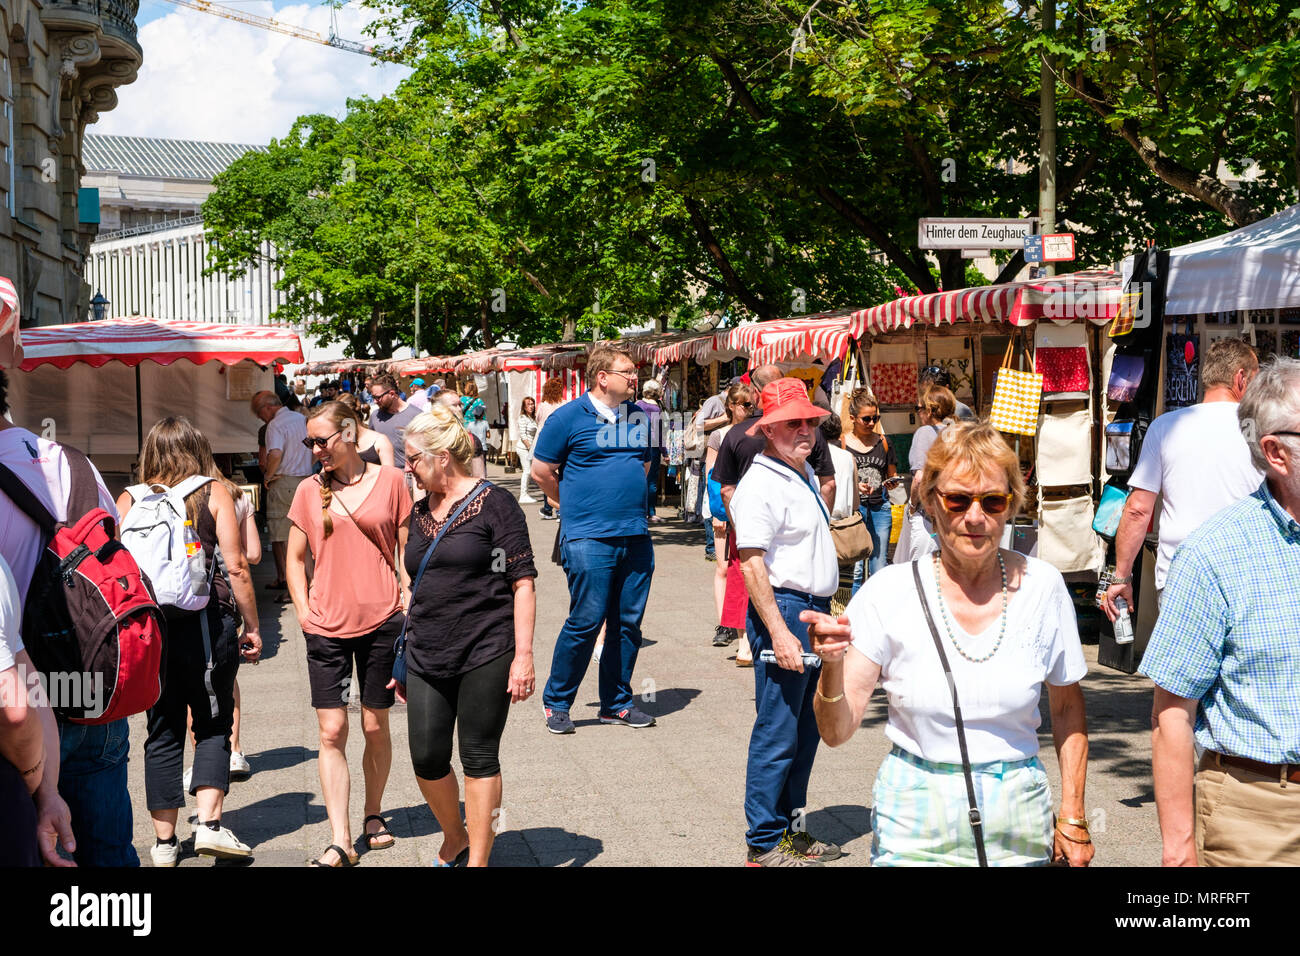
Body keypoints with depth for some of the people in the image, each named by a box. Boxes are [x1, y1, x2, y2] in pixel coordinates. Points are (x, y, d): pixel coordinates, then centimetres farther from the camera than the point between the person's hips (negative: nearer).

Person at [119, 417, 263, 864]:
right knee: (213, 726, 11)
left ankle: (164, 841, 16)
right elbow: (236, 568, -6)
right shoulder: (214, 494, -1)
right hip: (206, 624, -2)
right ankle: (209, 823, -2)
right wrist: (252, 626, 1)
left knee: (163, 732, 11)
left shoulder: (128, 500, 3)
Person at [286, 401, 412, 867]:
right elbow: (296, 558, 13)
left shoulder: (390, 481, 1)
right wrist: (304, 609, 2)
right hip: (327, 626, 1)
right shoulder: (309, 490, 5)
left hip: (382, 621, -1)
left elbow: (407, 548, 6)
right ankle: (340, 842, 1)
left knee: (376, 727, 8)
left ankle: (373, 815, 30)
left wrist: (410, 600, -2)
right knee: (331, 731, -3)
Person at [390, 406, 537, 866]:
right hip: (426, 656, 6)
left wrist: (523, 655, -14)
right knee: (427, 759, 4)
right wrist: (402, 658, 21)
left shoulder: (494, 504, -6)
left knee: (479, 759, 2)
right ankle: (454, 840, 30)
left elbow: (523, 584, -9)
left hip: (485, 654, -6)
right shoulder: (421, 513, 13)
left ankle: (477, 860, 14)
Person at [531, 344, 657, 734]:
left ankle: (617, 702, 21)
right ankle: (556, 703, 10)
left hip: (636, 537, 6)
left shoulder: (640, 416, 12)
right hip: (588, 537, -5)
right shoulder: (569, 417, -4)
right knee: (586, 621, -6)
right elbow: (542, 471, 2)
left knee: (629, 622, 8)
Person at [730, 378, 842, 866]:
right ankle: (764, 843, 5)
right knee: (778, 733, -4)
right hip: (783, 609, -10)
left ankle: (791, 827, 26)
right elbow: (753, 565, -20)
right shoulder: (760, 485, -14)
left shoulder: (806, 474, 16)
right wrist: (779, 632, -26)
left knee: (807, 729, 15)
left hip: (815, 610, 10)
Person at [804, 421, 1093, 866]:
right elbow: (837, 731, -12)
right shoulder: (889, 592, -11)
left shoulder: (1042, 586, -5)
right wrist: (833, 664, -31)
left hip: (1018, 826, 2)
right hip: (915, 828, -1)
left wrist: (1072, 817, 6)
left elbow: (1068, 708, 9)